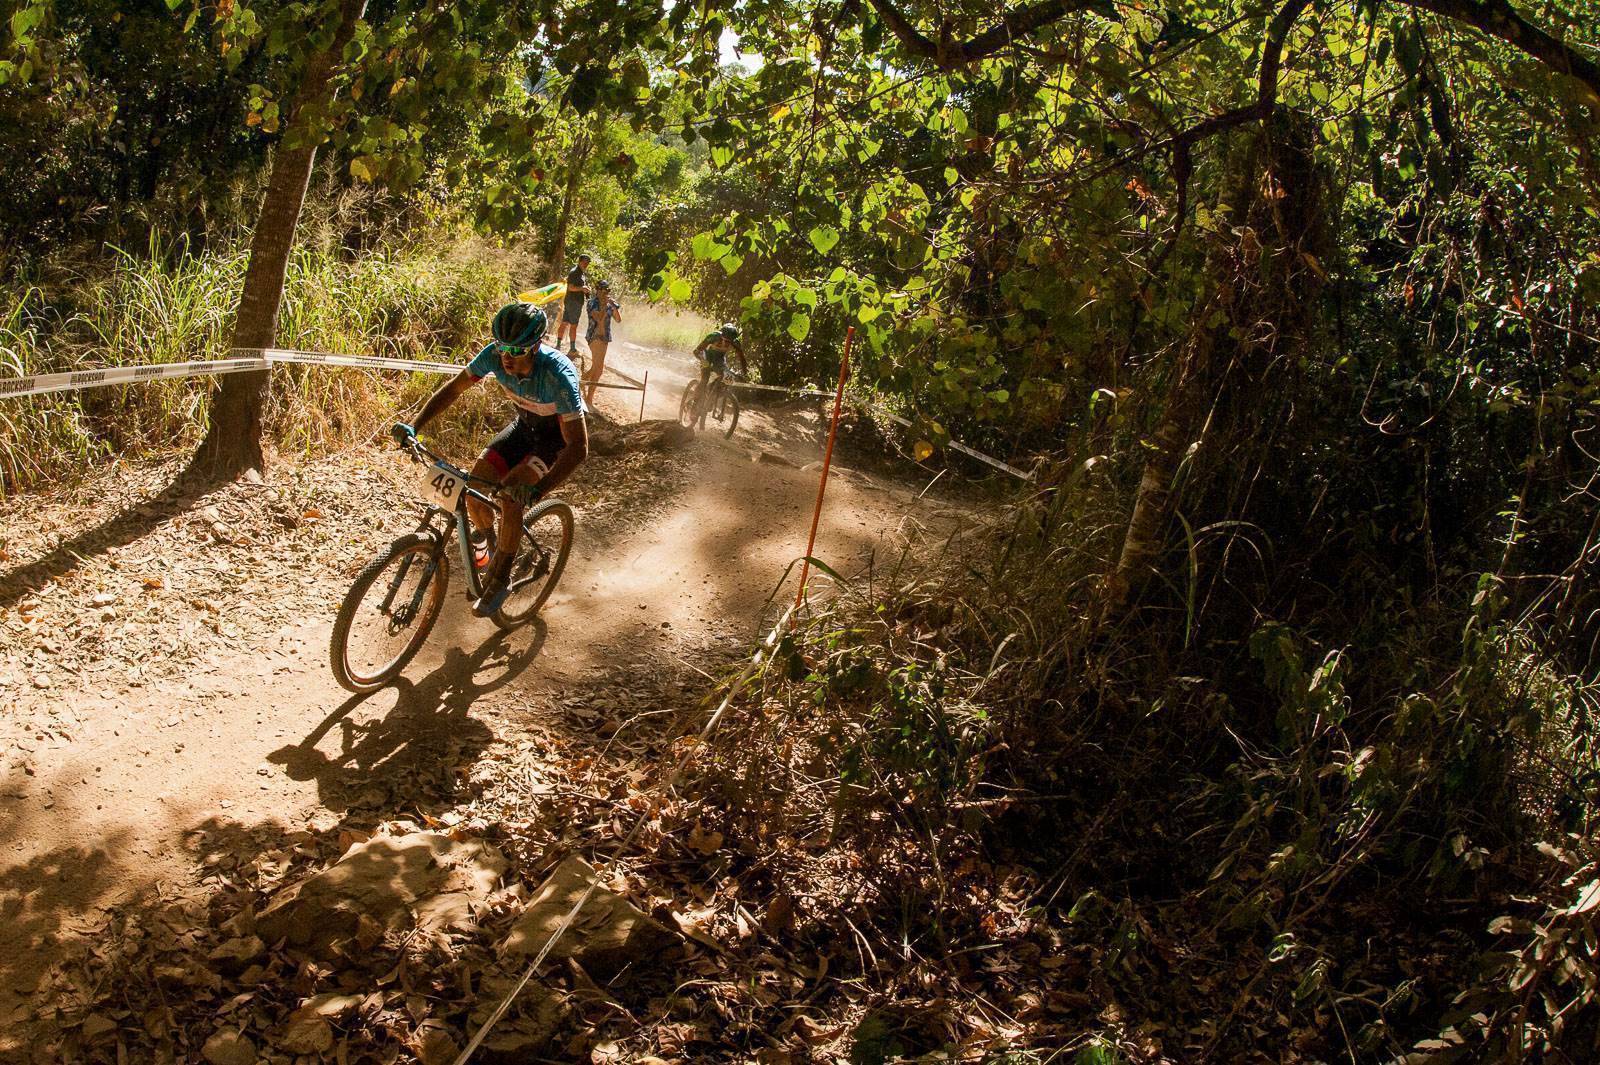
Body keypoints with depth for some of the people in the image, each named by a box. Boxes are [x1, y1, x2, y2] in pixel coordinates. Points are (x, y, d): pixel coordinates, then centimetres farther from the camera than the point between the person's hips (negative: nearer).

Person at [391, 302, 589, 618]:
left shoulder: (557, 375, -39)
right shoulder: (495, 354, -24)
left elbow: (578, 447, -39)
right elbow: (453, 388, -8)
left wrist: (538, 490, -50)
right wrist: (414, 427, -20)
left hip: (558, 436, -5)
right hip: (524, 426, 5)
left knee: (509, 494, -26)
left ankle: (500, 579, -10)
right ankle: (487, 538, 24)